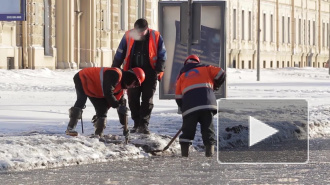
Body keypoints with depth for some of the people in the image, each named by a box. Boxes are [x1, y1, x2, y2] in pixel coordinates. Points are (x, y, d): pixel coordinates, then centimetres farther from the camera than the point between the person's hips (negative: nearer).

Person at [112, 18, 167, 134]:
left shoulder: (156, 37, -6)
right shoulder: (128, 37, -3)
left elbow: (162, 55, 2)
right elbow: (119, 55, 4)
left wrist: (159, 70, -6)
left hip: (149, 74, -2)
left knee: (147, 100, -3)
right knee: (133, 99, 3)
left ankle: (144, 125, 0)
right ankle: (137, 124, 14)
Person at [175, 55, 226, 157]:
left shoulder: (182, 75, 27)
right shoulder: (205, 68, 23)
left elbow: (178, 96, 20)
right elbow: (220, 73, 11)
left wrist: (183, 108, 27)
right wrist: (215, 86, 27)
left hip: (189, 103, 1)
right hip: (207, 101, -1)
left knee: (188, 128, 8)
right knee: (208, 127, 6)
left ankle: (184, 152, 3)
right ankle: (210, 150, -3)